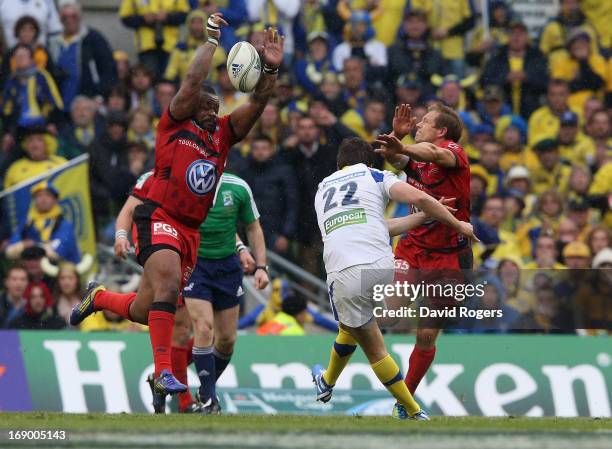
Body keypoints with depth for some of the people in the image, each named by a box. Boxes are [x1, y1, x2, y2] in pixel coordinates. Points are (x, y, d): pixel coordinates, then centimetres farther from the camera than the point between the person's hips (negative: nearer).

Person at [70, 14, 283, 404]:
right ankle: (163, 371, -29)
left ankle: (100, 298, 41)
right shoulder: (174, 124, 1)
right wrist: (212, 40, -4)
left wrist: (270, 69, -9)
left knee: (145, 312, 11)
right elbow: (192, 81, -10)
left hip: (190, 230, 7)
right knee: (168, 286, -28)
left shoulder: (223, 134, 15)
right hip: (158, 217, -7)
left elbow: (256, 103, 5)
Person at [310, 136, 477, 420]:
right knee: (352, 325, 28)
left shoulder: (323, 189, 27)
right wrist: (457, 224, 10)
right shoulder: (375, 177, 16)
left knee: (374, 348, 13)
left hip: (342, 273, 1)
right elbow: (419, 198, -2)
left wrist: (426, 215, 30)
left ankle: (412, 412, 12)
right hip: (380, 266, -1)